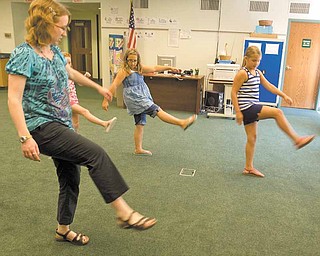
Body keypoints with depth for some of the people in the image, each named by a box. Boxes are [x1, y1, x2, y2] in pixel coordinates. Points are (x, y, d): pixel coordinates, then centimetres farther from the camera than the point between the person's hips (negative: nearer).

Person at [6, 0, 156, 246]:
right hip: (42, 127, -8)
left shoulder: (54, 51, 9)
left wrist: (99, 87, 37)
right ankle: (124, 212, -15)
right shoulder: (24, 54, -14)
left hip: (62, 125, 9)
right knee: (95, 154, -22)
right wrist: (25, 137, -26)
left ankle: (63, 229, 34)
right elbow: (14, 99, -18)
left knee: (71, 178, 14)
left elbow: (71, 73, 28)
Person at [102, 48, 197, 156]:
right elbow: (114, 86, -12)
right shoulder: (124, 71, -8)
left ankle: (138, 149, 20)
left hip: (142, 98, 8)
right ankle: (182, 123, -15)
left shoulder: (140, 68, 13)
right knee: (157, 110, -13)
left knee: (140, 124, 11)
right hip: (134, 99, -8)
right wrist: (106, 100, -15)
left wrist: (169, 67, 14)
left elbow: (155, 68, 17)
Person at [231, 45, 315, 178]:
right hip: (246, 108, -9)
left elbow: (269, 86, 11)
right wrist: (238, 112, -16)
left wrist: (284, 95, 0)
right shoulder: (242, 73, -11)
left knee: (252, 137, 11)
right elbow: (234, 92, -13)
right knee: (277, 113, -15)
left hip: (253, 108, 9)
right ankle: (297, 139, -7)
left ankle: (249, 167, 19)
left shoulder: (258, 72, 14)